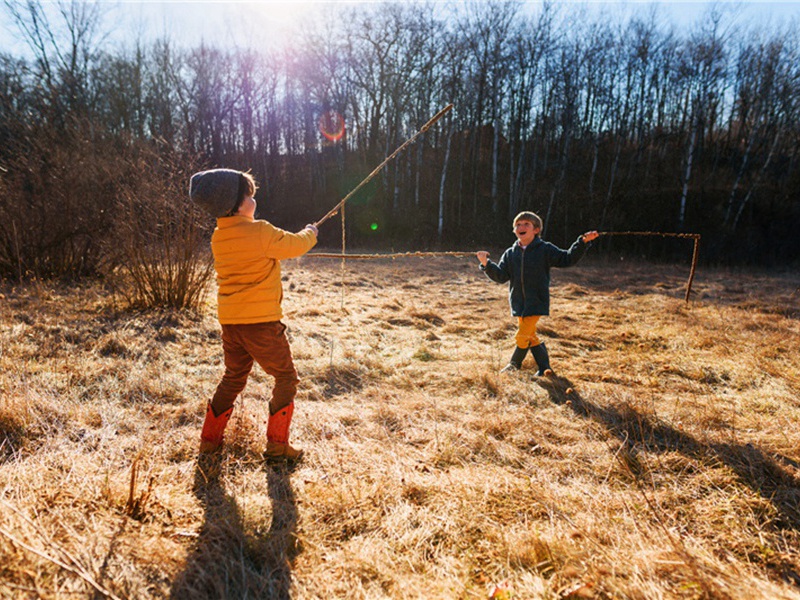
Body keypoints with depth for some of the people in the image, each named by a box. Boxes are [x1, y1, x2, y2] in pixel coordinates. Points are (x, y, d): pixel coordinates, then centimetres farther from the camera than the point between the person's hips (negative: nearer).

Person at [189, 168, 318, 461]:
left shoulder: (218, 238, 7)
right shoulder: (261, 232, -16)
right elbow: (296, 245, -3)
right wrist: (310, 233, 18)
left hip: (229, 321, 7)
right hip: (260, 321, -7)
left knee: (233, 377, 23)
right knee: (286, 378, 9)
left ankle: (209, 439, 30)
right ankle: (277, 444, 11)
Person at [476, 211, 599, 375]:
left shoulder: (545, 249, -3)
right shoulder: (510, 254, 6)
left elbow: (567, 259, -1)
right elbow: (500, 276, 0)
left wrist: (583, 242, -12)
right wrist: (486, 264, -15)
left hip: (537, 303, -5)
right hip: (519, 303, 5)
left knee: (522, 336, -6)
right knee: (531, 337, 11)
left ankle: (515, 363, 19)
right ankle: (544, 368, 24)